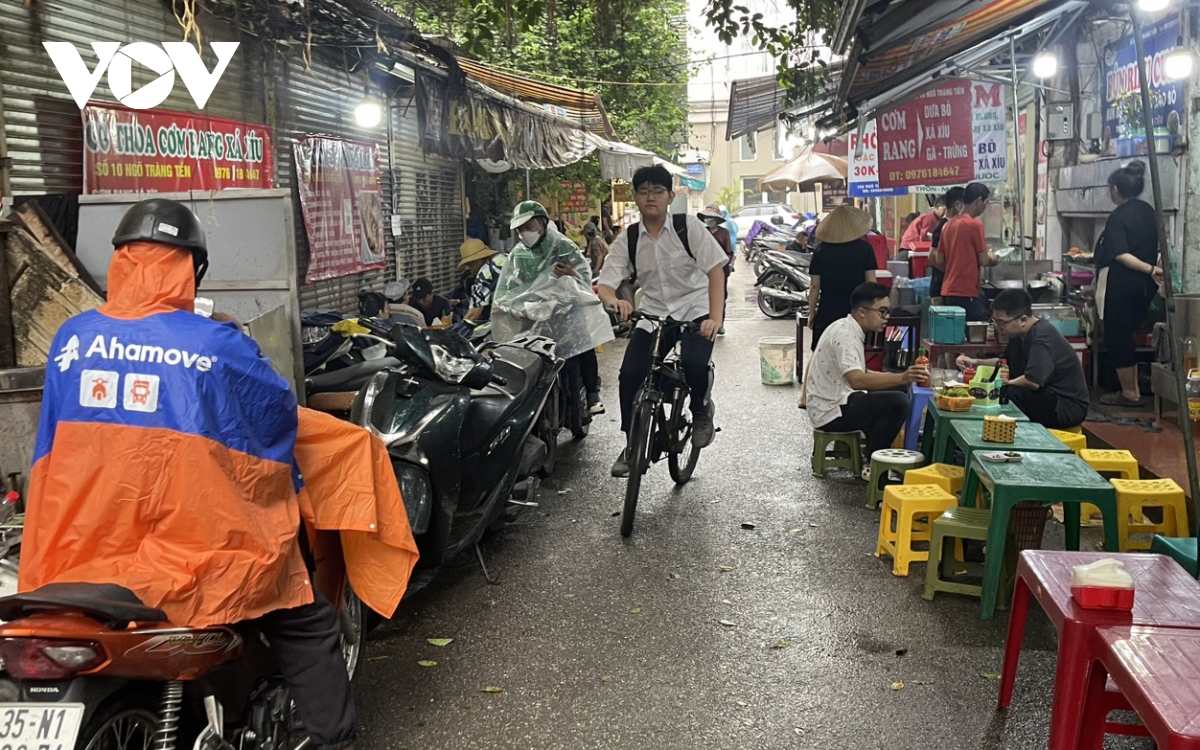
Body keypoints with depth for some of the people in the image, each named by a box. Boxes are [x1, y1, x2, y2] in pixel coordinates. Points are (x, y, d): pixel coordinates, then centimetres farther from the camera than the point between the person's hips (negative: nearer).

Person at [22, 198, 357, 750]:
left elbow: (50, 445, 13)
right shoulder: (220, 345, -11)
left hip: (84, 552, 4)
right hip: (196, 556, -4)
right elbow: (279, 419, 2)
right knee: (307, 624, 13)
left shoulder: (71, 339, 3)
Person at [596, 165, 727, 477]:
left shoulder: (687, 226, -9)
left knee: (694, 362, -30)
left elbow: (715, 269, -14)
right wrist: (613, 300, -34)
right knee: (630, 373, -14)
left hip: (695, 309, -3)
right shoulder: (627, 238, -2)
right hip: (653, 315, 3)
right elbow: (605, 283, -8)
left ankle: (701, 410, 5)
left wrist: (716, 318, -28)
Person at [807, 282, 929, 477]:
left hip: (837, 402, 10)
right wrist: (901, 378, -44)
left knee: (894, 392, 18)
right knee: (898, 402, -21)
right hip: (831, 412, -10)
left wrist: (899, 378, 7)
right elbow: (856, 380, -35)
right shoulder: (844, 335, -21)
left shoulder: (848, 329, 10)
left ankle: (874, 451, 17)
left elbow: (857, 374, 19)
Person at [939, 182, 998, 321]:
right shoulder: (975, 225, -10)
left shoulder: (948, 225, 11)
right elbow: (983, 260, -8)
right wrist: (993, 259, 12)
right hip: (967, 292, -8)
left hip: (948, 291, 8)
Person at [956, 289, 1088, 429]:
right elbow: (1005, 363, 22)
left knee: (1007, 394, -27)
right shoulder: (1020, 334, 6)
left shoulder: (1042, 337, -22)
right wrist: (976, 363, 7)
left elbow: (1033, 381, -33)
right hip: (1049, 398, 9)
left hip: (1068, 407, -9)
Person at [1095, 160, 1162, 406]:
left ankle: (1129, 393, 5)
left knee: (1117, 337, 1)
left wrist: (1150, 269, -24)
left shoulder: (1118, 217, -15)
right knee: (1127, 336, 16)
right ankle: (1133, 389, 17)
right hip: (1144, 286, 8)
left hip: (1121, 285, -8)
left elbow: (1121, 255, -23)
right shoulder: (1148, 211, 9)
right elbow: (1155, 247, 14)